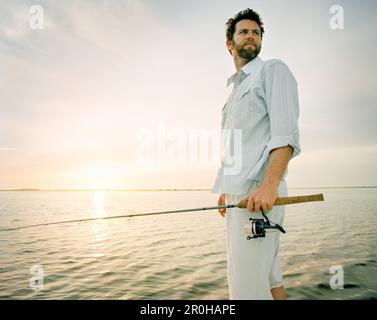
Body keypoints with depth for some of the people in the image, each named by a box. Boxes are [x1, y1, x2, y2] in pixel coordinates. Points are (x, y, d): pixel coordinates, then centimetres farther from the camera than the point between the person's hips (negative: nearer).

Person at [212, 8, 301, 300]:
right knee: (267, 274, 17)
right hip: (239, 192, 9)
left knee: (247, 287, -8)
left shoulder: (273, 69, 3)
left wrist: (269, 185, -26)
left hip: (258, 190, -9)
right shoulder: (236, 89, 26)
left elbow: (285, 132, -14)